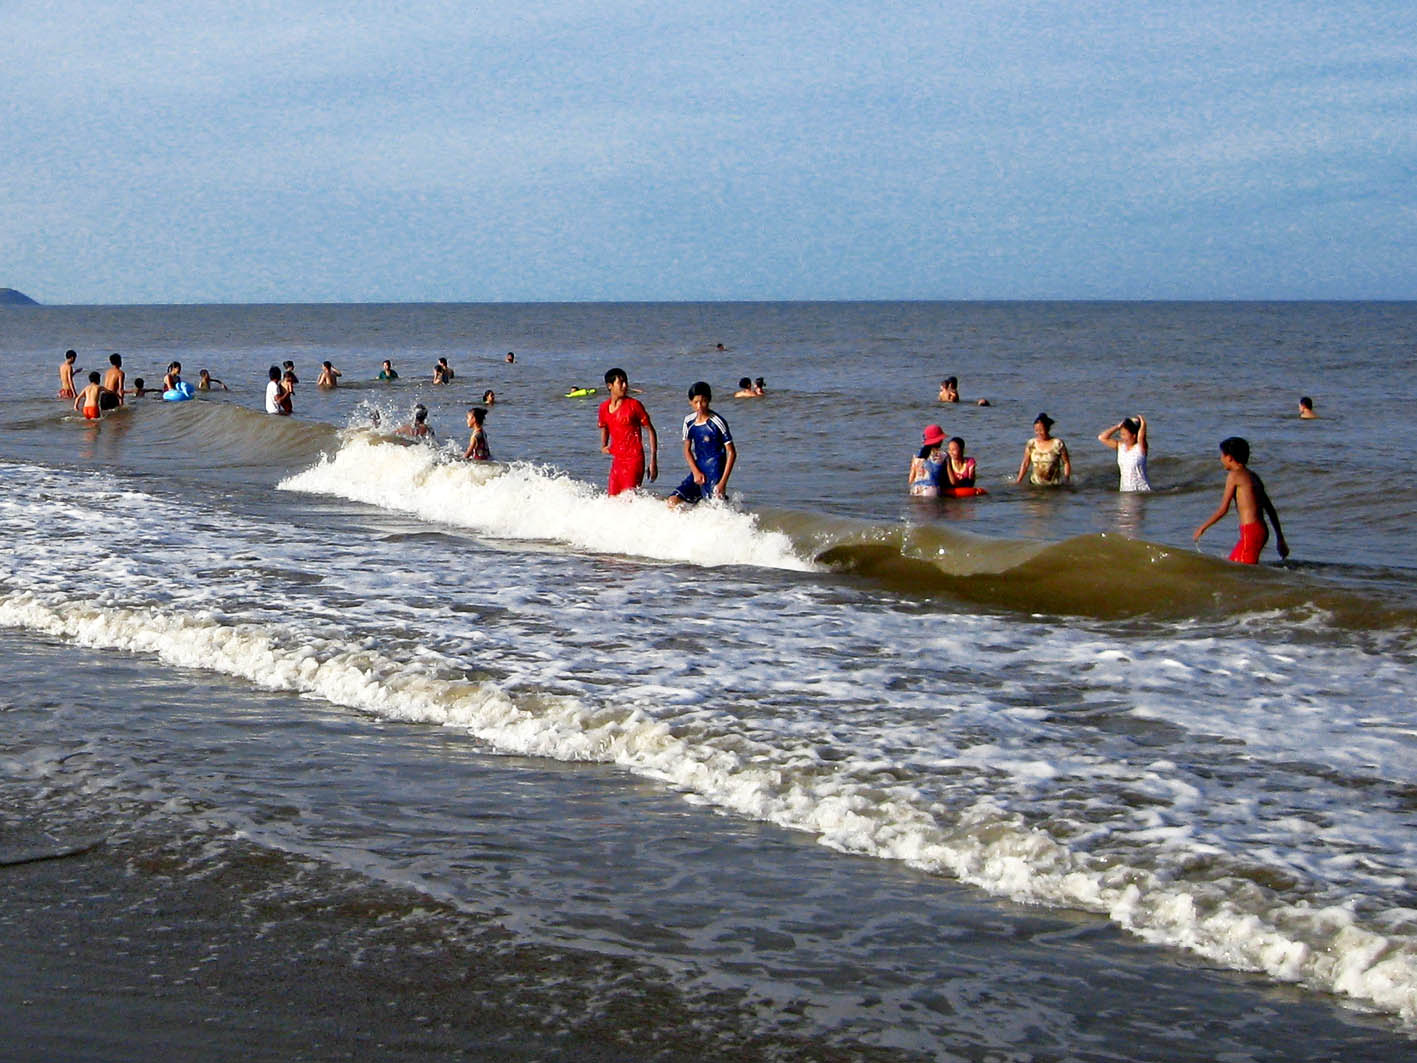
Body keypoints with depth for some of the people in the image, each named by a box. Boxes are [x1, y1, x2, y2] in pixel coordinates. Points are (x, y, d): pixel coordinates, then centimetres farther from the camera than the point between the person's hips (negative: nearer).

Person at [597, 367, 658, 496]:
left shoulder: (634, 405, -8)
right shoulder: (604, 408, 7)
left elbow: (651, 431, -5)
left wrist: (653, 462, -11)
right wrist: (603, 446, 9)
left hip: (634, 459, -6)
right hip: (616, 460, 6)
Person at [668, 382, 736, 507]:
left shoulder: (717, 423, -12)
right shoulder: (689, 422, 5)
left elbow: (732, 453, -10)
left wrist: (723, 482, -16)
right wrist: (696, 472, -3)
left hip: (715, 474, -5)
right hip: (698, 471, 5)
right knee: (673, 501, -8)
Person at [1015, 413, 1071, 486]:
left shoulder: (1058, 444, -6)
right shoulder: (1031, 444, 3)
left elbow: (1066, 463, 2)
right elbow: (1025, 463, 10)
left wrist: (1066, 479, -5)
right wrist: (1018, 481, 7)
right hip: (1035, 484, 3)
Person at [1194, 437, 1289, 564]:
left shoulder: (1234, 475, -6)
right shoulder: (1253, 477, 18)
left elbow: (1223, 509, -8)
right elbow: (1270, 509, 19)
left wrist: (1202, 528, 2)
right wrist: (1280, 538, 23)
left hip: (1251, 531, -9)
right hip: (1262, 530, 9)